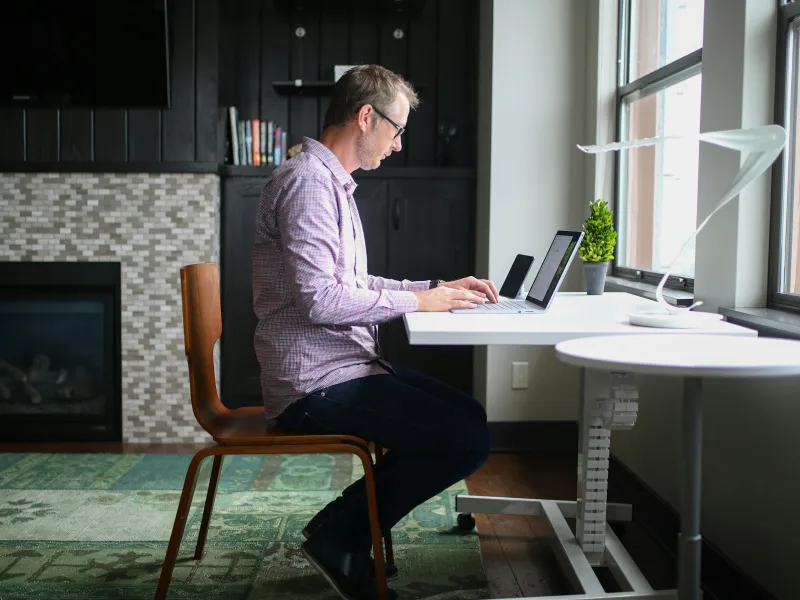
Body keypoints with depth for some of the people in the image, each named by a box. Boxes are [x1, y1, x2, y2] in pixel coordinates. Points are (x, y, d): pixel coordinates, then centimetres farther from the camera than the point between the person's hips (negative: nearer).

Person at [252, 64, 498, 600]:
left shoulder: (334, 183, 19)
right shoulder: (307, 181, -15)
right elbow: (320, 300, -24)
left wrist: (439, 288, 13)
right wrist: (419, 301, -14)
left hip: (348, 366, 11)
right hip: (318, 382, -11)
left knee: (471, 418, 13)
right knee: (466, 441, -16)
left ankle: (343, 532, 14)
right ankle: (340, 537, 2)